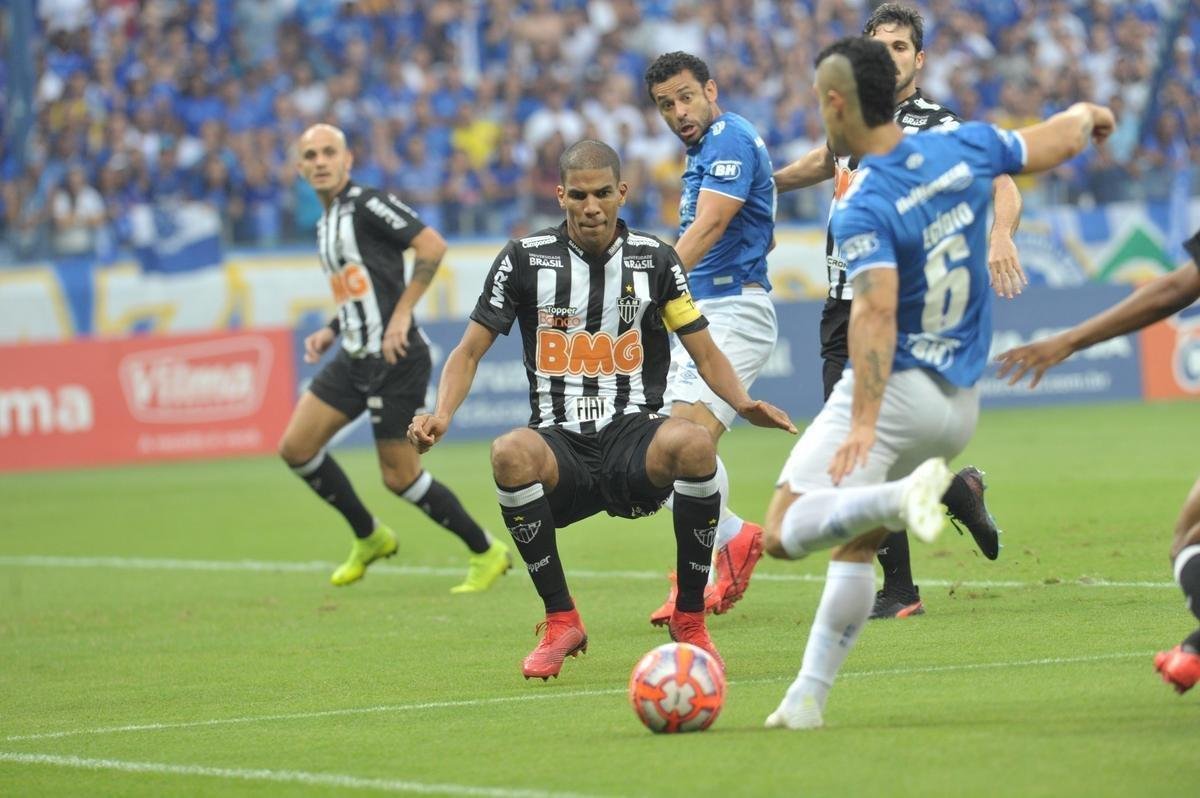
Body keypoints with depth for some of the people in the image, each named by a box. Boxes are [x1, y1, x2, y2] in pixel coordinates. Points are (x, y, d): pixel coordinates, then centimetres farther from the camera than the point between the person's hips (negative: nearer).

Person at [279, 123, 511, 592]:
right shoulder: (326, 224, 17)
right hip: (356, 358, 9)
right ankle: (369, 538, 20)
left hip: (394, 358, -9)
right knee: (296, 447, 3)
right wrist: (330, 332, 13)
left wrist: (401, 314, -21)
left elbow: (432, 246, -20)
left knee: (399, 475, -6)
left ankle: (486, 554, 10)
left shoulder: (368, 204, -11)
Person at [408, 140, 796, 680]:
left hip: (634, 438, 0)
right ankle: (560, 621, -16)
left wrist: (744, 404, -11)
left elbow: (706, 355, 10)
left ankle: (690, 618, -15)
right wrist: (442, 415, -13)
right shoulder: (525, 259, 4)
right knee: (509, 453, -36)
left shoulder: (654, 260, 6)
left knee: (694, 444, -35)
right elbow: (469, 353, 7)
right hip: (561, 446, 0)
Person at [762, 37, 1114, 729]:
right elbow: (1057, 143, 16)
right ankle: (809, 698, 14)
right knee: (855, 546, 19)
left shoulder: (863, 208, -18)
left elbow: (876, 311, -30)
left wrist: (864, 423, -35)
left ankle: (902, 495, -35)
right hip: (961, 405, 7)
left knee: (786, 533, -14)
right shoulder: (965, 148, 0)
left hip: (894, 389, -7)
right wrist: (1088, 114, 39)